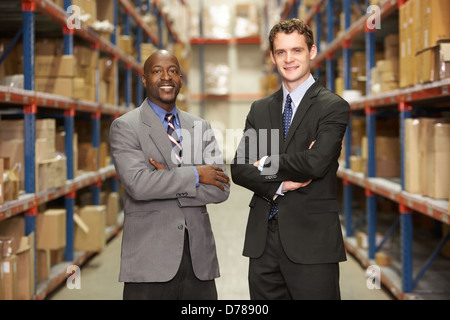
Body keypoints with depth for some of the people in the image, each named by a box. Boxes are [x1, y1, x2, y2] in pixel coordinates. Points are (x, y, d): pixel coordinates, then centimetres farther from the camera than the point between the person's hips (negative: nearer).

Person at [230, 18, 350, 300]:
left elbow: (315, 162, -18)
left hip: (311, 239, -5)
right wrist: (278, 185, -11)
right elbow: (239, 168, 6)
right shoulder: (260, 109, 14)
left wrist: (266, 164, -4)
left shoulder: (333, 107, -3)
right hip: (263, 238, 5)